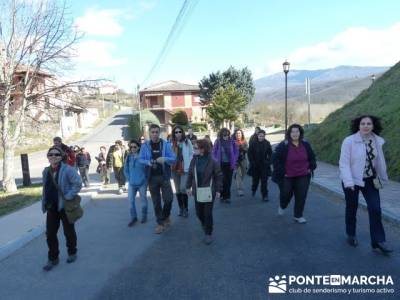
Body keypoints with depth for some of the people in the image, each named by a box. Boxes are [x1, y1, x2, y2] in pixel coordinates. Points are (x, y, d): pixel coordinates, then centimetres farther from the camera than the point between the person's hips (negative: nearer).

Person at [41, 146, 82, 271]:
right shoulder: (46, 171, 6)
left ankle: (72, 253, 33)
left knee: (69, 231, 11)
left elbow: (78, 183, -19)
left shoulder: (68, 169, -16)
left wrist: (68, 197, -23)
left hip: (65, 207, -5)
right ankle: (53, 258, 24)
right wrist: (44, 204, 10)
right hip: (51, 208, 6)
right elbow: (45, 188, 15)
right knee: (50, 233, 8)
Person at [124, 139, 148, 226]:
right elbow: (125, 169, 9)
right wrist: (129, 179, 2)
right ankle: (133, 217, 16)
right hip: (131, 183, 3)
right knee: (131, 200, 2)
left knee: (143, 199, 13)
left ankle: (144, 216, 30)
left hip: (142, 183, -3)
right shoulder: (128, 157, 0)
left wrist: (144, 179, -7)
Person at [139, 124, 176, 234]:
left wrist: (164, 159, -23)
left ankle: (166, 216, 28)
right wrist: (148, 162, -18)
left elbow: (173, 159, -4)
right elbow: (141, 159, 2)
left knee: (168, 199, -3)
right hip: (152, 177, 1)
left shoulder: (166, 144, -2)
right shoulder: (145, 145, 1)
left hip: (164, 176, -1)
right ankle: (160, 223, 23)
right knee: (156, 202, 9)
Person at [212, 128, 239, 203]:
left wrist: (234, 161, -2)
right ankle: (222, 196, 18)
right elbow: (214, 152, 3)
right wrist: (216, 161, -4)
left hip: (230, 164, 1)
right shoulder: (218, 142, -5)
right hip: (221, 164, -1)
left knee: (228, 180, 6)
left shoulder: (232, 141, -3)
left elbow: (236, 152, 5)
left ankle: (227, 196, 18)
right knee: (222, 180, 3)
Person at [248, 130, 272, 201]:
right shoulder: (253, 143, -6)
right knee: (255, 180, 15)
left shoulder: (267, 144, -2)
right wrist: (252, 162, -8)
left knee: (264, 181, -1)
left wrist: (268, 162, -6)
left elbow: (270, 154, 4)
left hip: (264, 166, 0)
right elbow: (249, 154, -2)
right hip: (255, 166, 0)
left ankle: (265, 195, 6)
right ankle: (253, 190, 43)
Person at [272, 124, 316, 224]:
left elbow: (312, 157, 17)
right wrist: (281, 171, -13)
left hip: (303, 176, 3)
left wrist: (311, 167, 6)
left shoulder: (305, 145, 1)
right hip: (287, 177, -3)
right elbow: (275, 159, -12)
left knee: (301, 196, 1)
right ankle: (282, 206, 43)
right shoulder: (283, 145, -13)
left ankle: (298, 216, 16)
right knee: (286, 194, 10)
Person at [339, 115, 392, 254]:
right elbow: (344, 163, -20)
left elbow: (379, 161, 9)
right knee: (352, 209, 12)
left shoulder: (377, 141, -4)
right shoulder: (349, 141, -18)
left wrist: (383, 177, 18)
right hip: (352, 180, -3)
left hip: (370, 180, 4)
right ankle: (351, 235, 34)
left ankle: (378, 241, 10)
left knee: (375, 209, -3)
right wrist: (348, 183, -27)